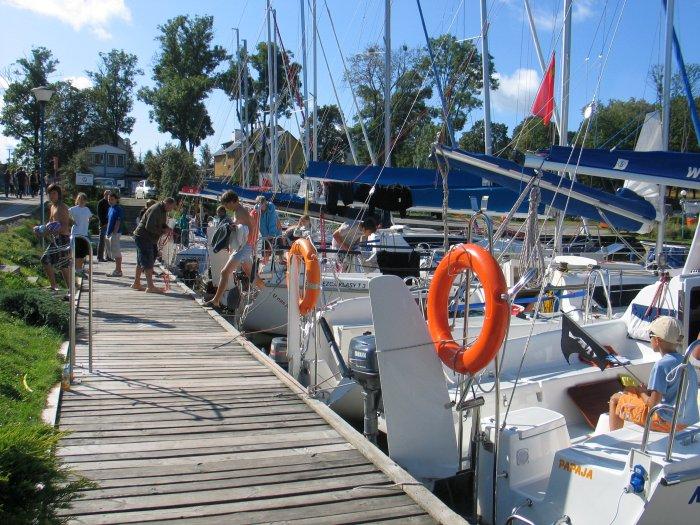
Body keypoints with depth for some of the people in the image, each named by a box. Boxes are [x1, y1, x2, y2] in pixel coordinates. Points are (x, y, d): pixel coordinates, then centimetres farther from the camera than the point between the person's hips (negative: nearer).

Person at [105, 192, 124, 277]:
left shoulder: (118, 209, -11)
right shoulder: (110, 208, 15)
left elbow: (118, 222, -16)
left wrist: (114, 232, -20)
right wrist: (108, 232, 16)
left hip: (115, 233, -9)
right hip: (110, 233, 9)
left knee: (116, 253, -7)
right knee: (115, 253, 12)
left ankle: (118, 271, -3)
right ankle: (117, 270, 18)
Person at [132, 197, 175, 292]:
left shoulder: (164, 211, 10)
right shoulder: (155, 210, -22)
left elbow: (162, 224, 21)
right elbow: (149, 227, -27)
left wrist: (167, 229, -1)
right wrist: (162, 231, -20)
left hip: (150, 239, 10)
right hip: (143, 237, -10)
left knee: (141, 261, 16)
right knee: (148, 262, -13)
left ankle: (136, 284, 26)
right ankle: (150, 286, -15)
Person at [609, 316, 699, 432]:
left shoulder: (661, 365, -20)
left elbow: (653, 404, -21)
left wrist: (643, 393, 0)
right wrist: (649, 391, 10)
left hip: (666, 421, -8)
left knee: (616, 399, 7)